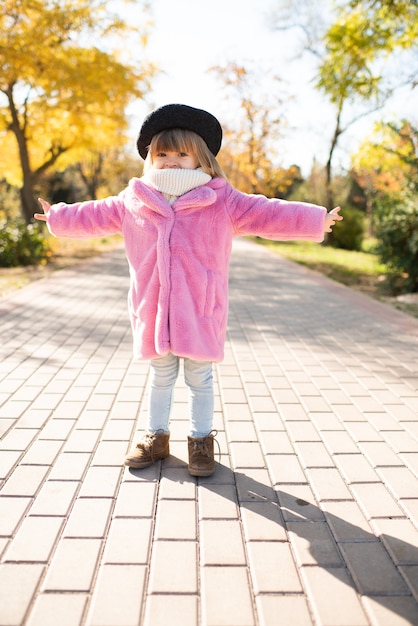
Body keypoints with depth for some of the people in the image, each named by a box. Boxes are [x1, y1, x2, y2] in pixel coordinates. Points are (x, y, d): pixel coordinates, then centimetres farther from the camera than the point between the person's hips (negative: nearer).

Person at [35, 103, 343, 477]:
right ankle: (156, 436, 34)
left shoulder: (221, 200, -4)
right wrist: (58, 217, 30)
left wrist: (315, 221, -14)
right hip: (153, 311, 3)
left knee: (199, 378, 9)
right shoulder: (135, 201, 6)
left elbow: (267, 214, -8)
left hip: (200, 311, -3)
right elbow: (95, 215, 21)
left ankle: (202, 441, 27)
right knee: (160, 376, 18)